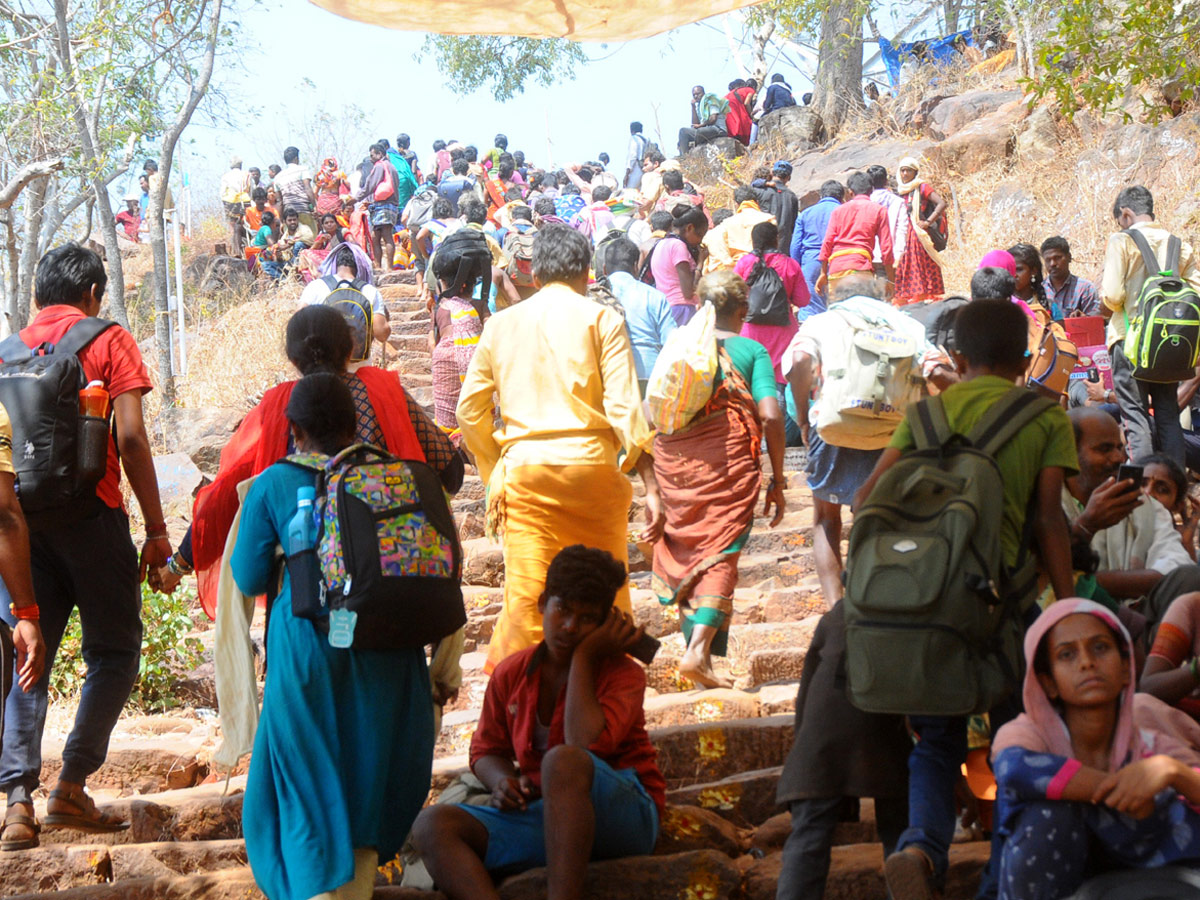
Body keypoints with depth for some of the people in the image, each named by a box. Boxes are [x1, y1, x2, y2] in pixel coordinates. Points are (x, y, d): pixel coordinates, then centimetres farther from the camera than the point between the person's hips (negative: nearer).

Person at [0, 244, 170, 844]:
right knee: (114, 650, 7)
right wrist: (156, 530, -4)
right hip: (92, 513, -4)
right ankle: (70, 787, -2)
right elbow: (131, 439, -7)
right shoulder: (109, 342, 2)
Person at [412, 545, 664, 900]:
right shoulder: (510, 674, 10)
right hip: (541, 817, 5)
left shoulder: (623, 674, -4)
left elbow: (586, 744, -23)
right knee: (433, 824, -17)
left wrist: (583, 657, -13)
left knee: (562, 761, -37)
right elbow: (487, 750, 21)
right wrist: (502, 781, -4)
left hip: (623, 815, -5)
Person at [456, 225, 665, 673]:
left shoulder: (502, 324, 11)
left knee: (526, 596, -1)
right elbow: (625, 407, -7)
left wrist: (494, 477, 22)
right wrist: (651, 486, -6)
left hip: (522, 472, 2)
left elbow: (470, 410, 12)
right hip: (590, 467, -2)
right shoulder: (600, 319, 2)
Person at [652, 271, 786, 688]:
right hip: (728, 463, -3)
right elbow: (771, 416, -8)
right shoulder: (751, 350, 3)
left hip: (672, 463, 3)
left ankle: (695, 642, 13)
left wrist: (652, 491, 14)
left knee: (685, 551, 13)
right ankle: (701, 650, -17)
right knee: (720, 553, -2)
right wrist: (778, 481, -1)